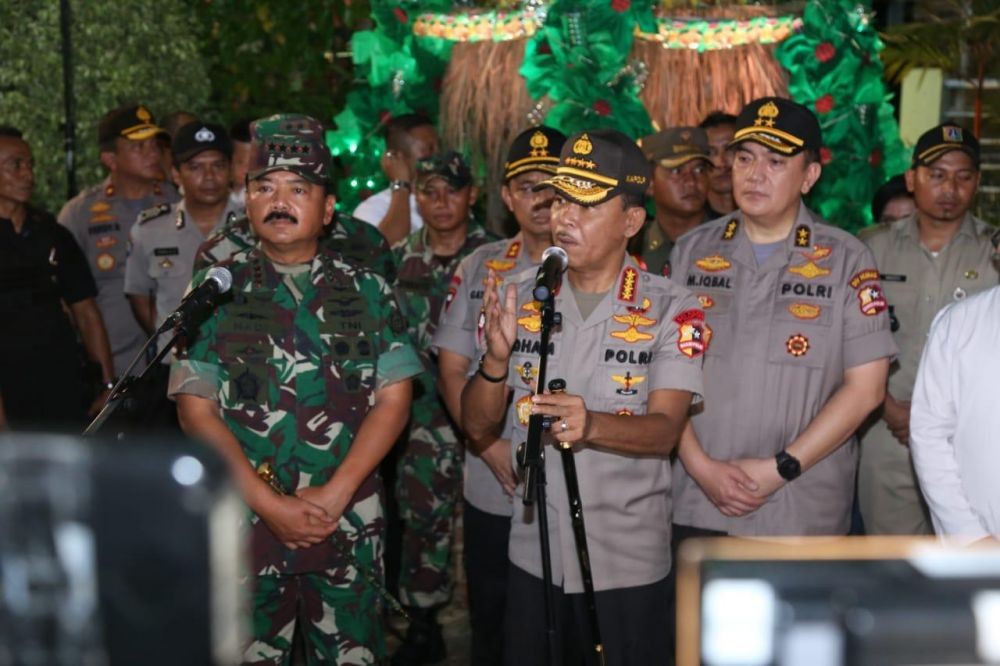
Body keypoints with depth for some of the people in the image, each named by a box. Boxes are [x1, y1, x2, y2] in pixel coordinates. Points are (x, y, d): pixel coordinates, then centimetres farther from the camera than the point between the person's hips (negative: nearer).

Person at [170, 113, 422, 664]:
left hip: (349, 521, 1)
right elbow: (196, 409, -4)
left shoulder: (365, 291, 4)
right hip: (245, 517, 0)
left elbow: (393, 399, -1)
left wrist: (333, 495, -12)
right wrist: (269, 504, -12)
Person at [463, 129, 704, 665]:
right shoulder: (519, 296, 1)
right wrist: (497, 359, -19)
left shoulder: (671, 309, -8)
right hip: (534, 553, 3)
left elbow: (664, 431, -17)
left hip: (629, 561, -3)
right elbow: (477, 425, 1)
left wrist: (591, 425, -36)